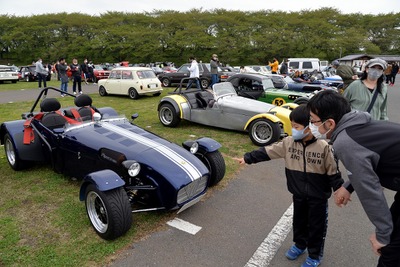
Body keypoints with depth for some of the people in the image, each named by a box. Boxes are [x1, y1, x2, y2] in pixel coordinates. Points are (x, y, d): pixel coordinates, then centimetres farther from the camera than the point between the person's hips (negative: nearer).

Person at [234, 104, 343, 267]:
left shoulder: (323, 147, -19)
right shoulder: (288, 143, -9)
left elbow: (333, 172, -11)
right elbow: (267, 152, -6)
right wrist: (247, 158, -6)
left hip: (318, 196, -3)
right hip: (298, 193, 4)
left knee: (316, 226, 13)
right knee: (299, 221, 22)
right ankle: (300, 244, 47)